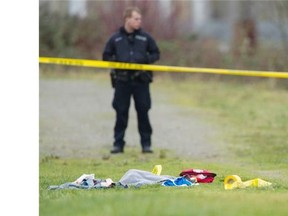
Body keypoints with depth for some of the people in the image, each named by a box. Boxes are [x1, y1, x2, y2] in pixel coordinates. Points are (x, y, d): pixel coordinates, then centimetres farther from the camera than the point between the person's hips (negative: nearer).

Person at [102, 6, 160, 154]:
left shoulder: (145, 38, 5)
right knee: (121, 112, 2)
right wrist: (117, 62, -9)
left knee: (143, 111, 1)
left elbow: (155, 54, 12)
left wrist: (146, 60, -8)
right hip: (122, 81, 0)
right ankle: (118, 143, 9)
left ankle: (146, 143, 8)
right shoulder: (115, 39, 4)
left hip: (141, 80, 0)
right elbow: (106, 56, 10)